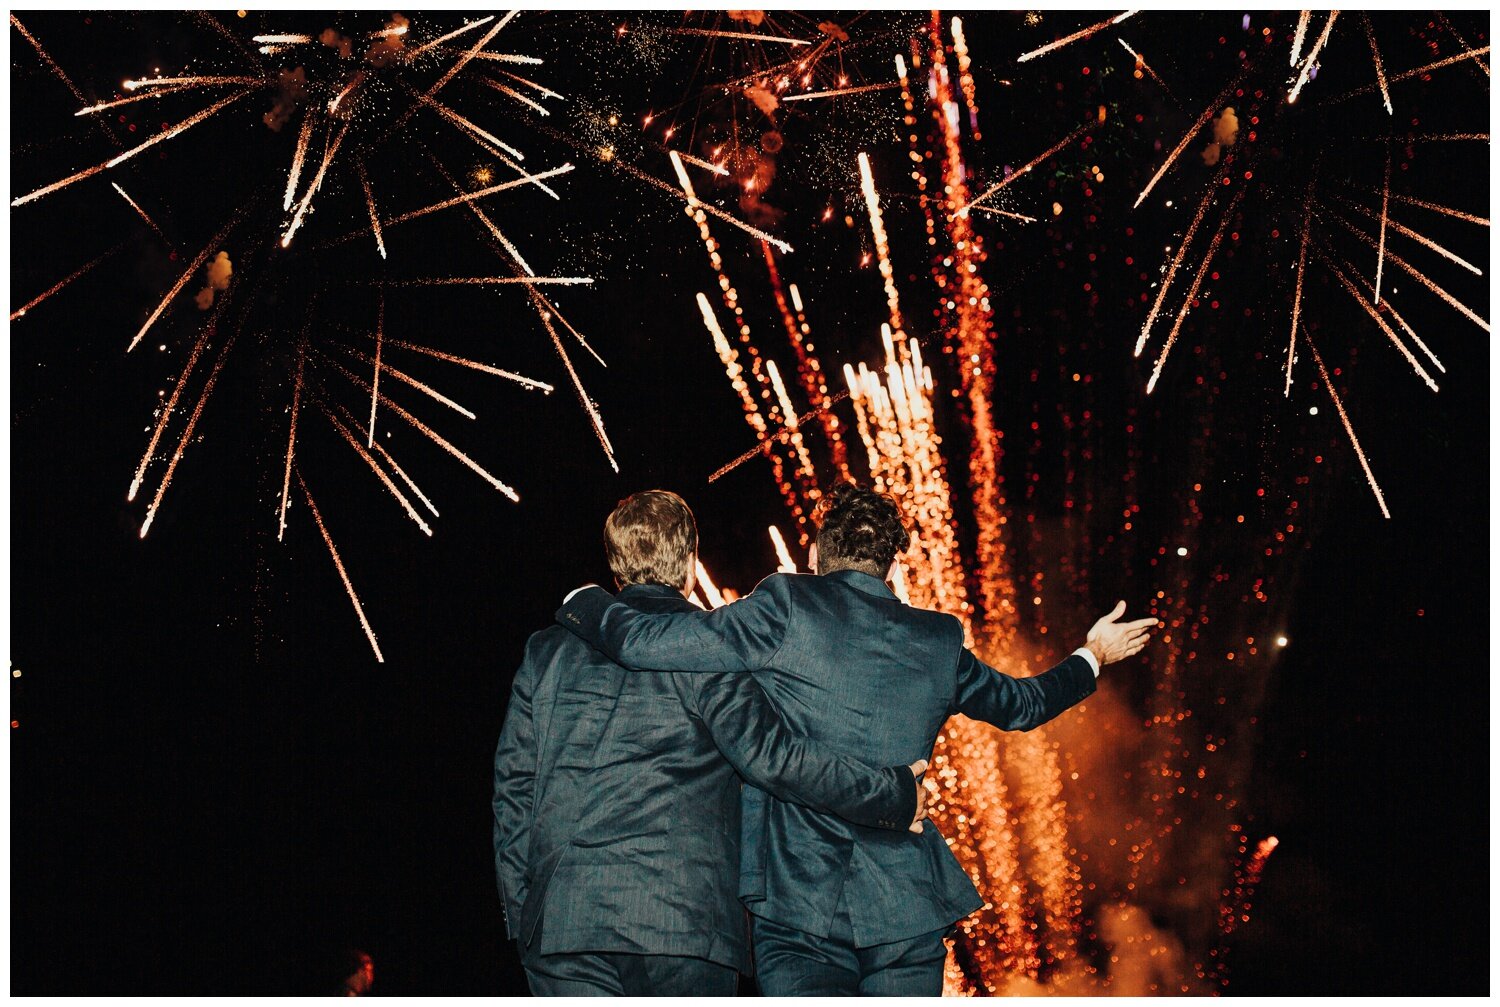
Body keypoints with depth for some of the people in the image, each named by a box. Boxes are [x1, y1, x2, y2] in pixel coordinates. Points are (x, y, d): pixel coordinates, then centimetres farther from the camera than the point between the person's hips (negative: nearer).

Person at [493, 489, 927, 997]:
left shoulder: (548, 649, 13)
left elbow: (513, 784, 13)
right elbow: (769, 754, -11)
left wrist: (521, 912, 19)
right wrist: (895, 795, -2)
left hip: (562, 920, 3)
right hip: (685, 923, -3)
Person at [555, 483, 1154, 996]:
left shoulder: (787, 608, -5)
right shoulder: (938, 642, 8)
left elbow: (641, 642, -10)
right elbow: (1022, 705, 26)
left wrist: (582, 601, 11)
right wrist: (1091, 657, 46)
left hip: (797, 911, -4)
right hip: (908, 913, 4)